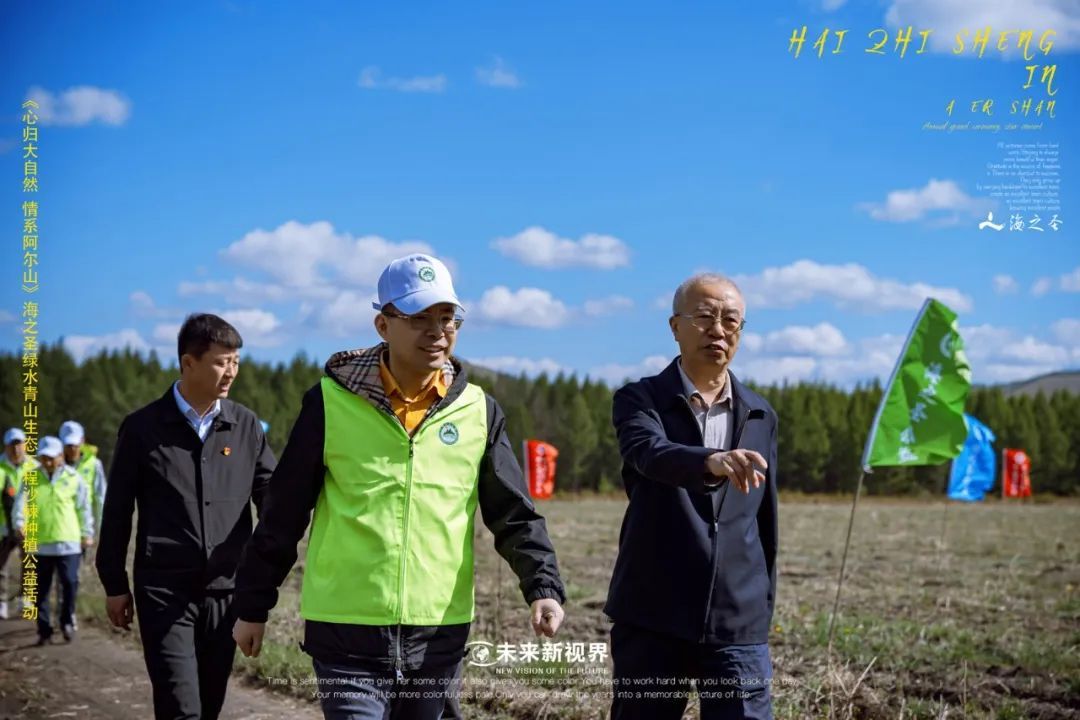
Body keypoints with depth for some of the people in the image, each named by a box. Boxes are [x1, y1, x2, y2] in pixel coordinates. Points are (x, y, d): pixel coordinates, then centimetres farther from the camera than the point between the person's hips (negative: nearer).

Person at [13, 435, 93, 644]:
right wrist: (19, 523, -25)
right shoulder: (31, 479, 5)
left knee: (70, 582, -10)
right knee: (41, 588, 7)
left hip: (68, 541, -2)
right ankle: (44, 630, 17)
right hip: (39, 543, 2)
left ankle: (67, 621, 11)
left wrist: (87, 533, 9)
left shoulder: (73, 478, 2)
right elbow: (21, 502, -8)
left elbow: (83, 508, 9)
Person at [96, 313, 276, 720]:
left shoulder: (246, 427, 5)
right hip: (164, 593, -3)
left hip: (226, 590, 3)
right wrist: (114, 585, 6)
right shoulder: (143, 428, 0)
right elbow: (117, 511, 5)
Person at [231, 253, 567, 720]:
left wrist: (543, 588, -11)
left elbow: (514, 514, 5)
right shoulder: (331, 401, -4)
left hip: (439, 634, 3)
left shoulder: (478, 409, 3)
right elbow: (284, 514, 3)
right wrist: (253, 606, 7)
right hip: (348, 634, -3)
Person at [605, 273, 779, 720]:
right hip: (650, 620, -2)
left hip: (738, 623, 3)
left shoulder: (760, 416, 12)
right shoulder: (640, 399, -2)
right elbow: (650, 453, -25)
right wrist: (713, 462, -45)